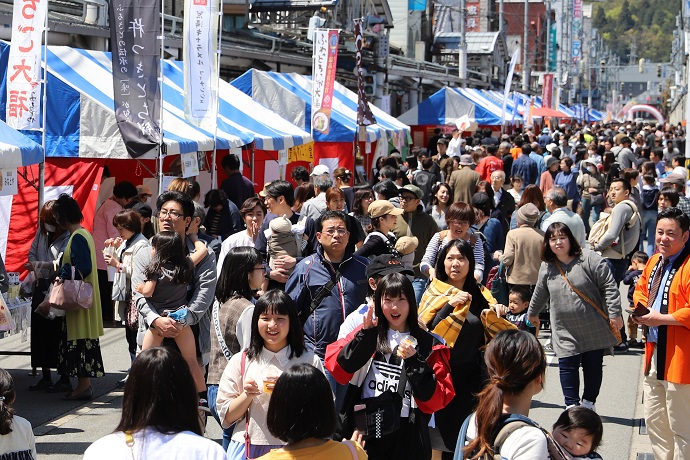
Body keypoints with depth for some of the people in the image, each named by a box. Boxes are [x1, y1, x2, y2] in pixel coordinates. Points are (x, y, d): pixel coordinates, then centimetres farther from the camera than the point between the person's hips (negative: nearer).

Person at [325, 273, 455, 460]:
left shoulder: (428, 346, 2)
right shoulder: (368, 333, 6)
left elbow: (438, 399, -5)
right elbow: (337, 369, -8)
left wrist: (414, 363, -15)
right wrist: (365, 335, -14)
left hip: (407, 436, -1)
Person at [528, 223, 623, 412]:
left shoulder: (589, 259, -11)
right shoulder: (547, 267, 3)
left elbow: (609, 286, -10)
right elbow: (540, 293, 21)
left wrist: (615, 314, -14)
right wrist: (532, 314, 33)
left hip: (594, 328, -2)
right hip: (564, 331, 2)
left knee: (593, 366, 8)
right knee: (567, 367, -3)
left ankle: (588, 403, 26)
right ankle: (572, 405, 8)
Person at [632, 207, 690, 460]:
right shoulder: (654, 261, 11)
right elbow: (641, 289, 25)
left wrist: (660, 318, -21)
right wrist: (642, 310, 5)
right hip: (654, 352, 10)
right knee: (654, 421, 21)